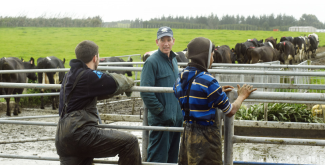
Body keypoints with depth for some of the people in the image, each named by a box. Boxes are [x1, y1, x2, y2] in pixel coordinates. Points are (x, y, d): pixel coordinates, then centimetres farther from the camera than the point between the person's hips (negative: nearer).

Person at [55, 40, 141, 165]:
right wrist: (129, 81, 21)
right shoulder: (88, 76, -8)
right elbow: (116, 82, -2)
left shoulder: (69, 76, 20)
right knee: (130, 142, -8)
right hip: (80, 134, -10)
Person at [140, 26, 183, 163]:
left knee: (173, 156, 16)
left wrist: (180, 111, 13)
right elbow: (146, 92, -18)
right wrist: (161, 112, -18)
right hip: (161, 120, -8)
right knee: (158, 157, -5)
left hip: (176, 118, 8)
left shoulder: (173, 59, 13)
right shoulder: (152, 62, -13)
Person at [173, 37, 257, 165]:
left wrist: (218, 91, 16)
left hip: (188, 134, 7)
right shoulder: (207, 81, -19)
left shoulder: (181, 77, 4)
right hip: (206, 137, -7)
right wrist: (242, 96, 7)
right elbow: (230, 111, -11)